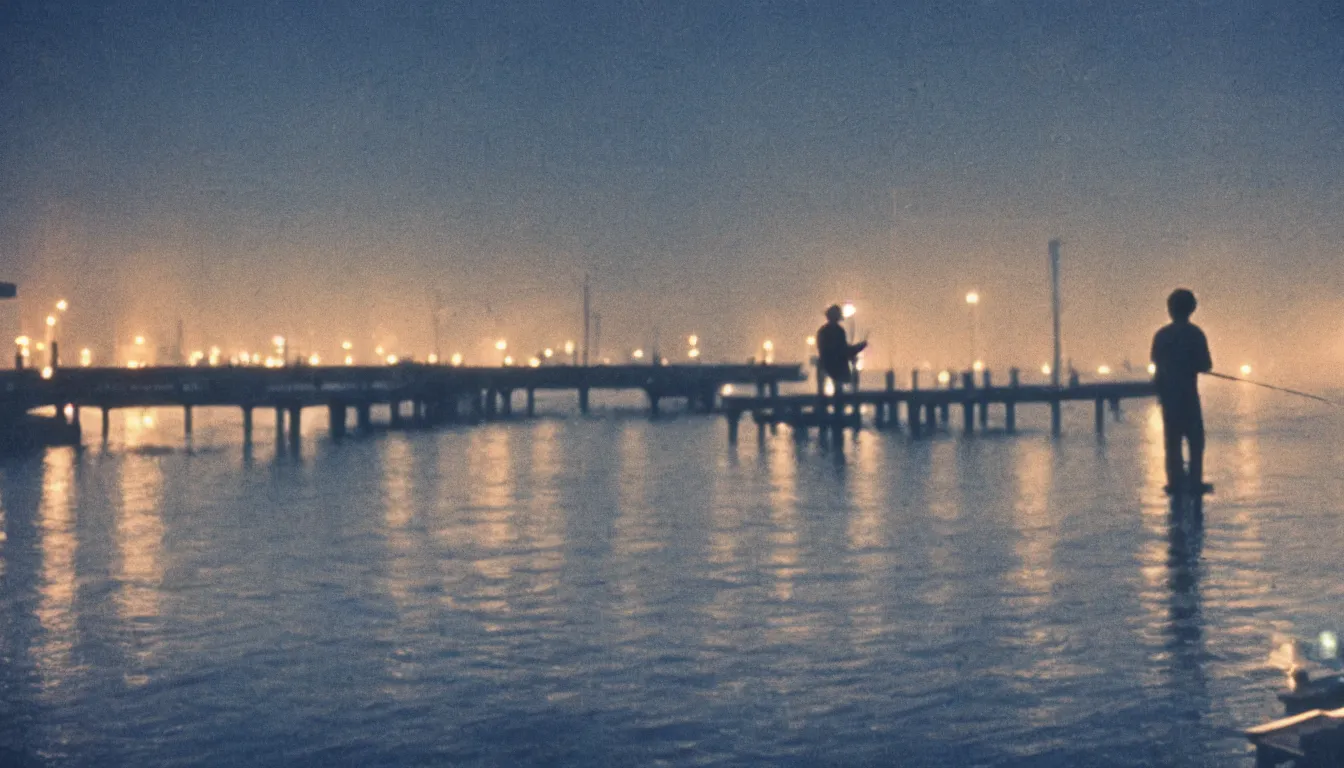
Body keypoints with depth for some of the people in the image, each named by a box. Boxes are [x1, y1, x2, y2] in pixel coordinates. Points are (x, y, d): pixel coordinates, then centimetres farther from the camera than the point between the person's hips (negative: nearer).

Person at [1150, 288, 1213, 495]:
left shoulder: (1161, 335, 2)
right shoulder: (1194, 333, -10)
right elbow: (1206, 366, -8)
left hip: (1167, 393, 4)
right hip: (1188, 393, -4)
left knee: (1172, 439, 10)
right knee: (1195, 439, 4)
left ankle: (1175, 482, 7)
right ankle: (1195, 482, -2)